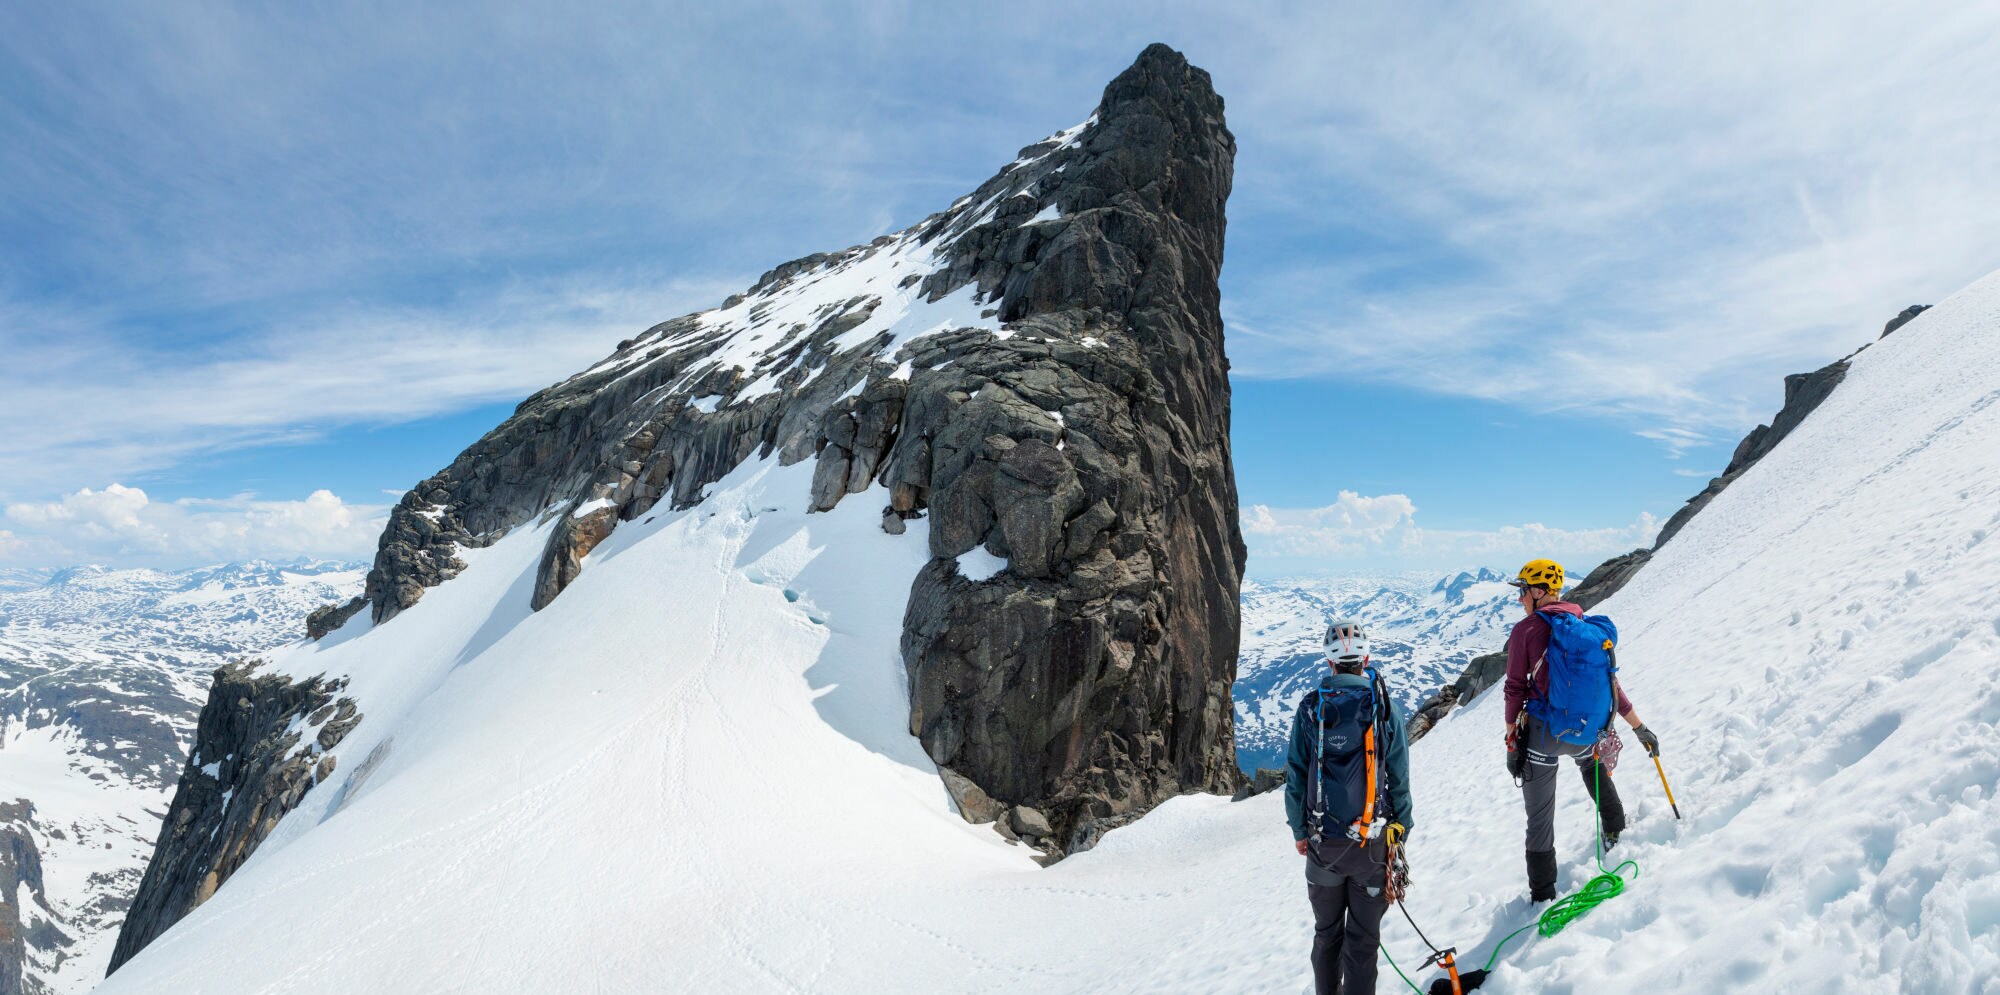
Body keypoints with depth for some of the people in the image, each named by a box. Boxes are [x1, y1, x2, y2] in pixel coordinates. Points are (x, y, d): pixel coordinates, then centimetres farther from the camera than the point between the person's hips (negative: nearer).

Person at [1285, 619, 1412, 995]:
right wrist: (1401, 830, 9)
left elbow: (1296, 777, -3)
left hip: (1323, 843, 1)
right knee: (1364, 936, 11)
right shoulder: (1387, 709, -9)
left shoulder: (1309, 709, -7)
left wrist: (1299, 830, 10)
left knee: (1327, 933, 18)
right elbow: (1399, 781, -4)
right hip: (1373, 842, -1)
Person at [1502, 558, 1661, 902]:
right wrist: (1640, 727, 17)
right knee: (1591, 759, 42)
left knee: (1540, 818, 8)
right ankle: (1614, 829, 46)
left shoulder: (1525, 630, -10)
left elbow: (1515, 690, -10)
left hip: (1542, 733, -5)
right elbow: (1609, 682, 8)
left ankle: (1543, 894, 15)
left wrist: (1511, 740, -3)